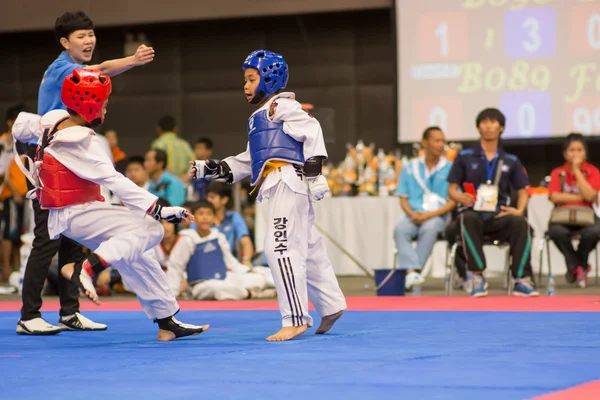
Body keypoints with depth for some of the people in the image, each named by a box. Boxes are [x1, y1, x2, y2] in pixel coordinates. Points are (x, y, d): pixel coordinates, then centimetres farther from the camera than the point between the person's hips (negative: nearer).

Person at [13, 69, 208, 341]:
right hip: (76, 214, -10)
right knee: (149, 229, -22)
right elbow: (116, 182, -27)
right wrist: (160, 210, -28)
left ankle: (167, 323, 18)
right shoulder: (78, 140, -24)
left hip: (70, 213, 10)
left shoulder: (56, 120, 4)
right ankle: (85, 268, -24)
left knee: (135, 257, 14)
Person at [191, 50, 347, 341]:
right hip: (280, 188, 10)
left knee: (281, 247, -14)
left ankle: (295, 319, -14)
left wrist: (314, 165, -24)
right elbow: (249, 162, 27)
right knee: (306, 248, 17)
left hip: (289, 182, -10)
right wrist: (210, 169, 23)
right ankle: (330, 306, 28)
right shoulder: (259, 118, 25)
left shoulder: (281, 106, -4)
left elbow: (311, 129, -17)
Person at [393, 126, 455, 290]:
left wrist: (430, 214, -12)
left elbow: (452, 202, 2)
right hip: (413, 216, 2)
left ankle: (415, 270, -38)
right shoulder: (410, 169, 15)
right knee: (400, 229, -32)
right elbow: (403, 199, 13)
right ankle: (412, 270, -45)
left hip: (437, 217, -2)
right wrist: (412, 214, -9)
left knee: (429, 229, -37)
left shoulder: (449, 169, 8)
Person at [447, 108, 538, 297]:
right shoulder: (465, 157, 12)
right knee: (468, 219, -39)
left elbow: (523, 191, 16)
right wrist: (460, 197, -15)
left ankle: (522, 280, -29)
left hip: (499, 216, 1)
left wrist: (519, 210, -5)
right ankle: (477, 276, -32)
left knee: (520, 223, -33)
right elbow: (451, 189, 9)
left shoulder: (511, 161, 16)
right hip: (473, 211, -1)